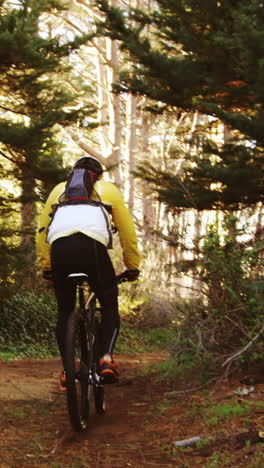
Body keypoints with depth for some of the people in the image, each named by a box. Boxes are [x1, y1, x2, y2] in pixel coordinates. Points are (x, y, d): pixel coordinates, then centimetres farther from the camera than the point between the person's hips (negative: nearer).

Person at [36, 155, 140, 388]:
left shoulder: (60, 189, 33)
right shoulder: (108, 189, 28)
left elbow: (42, 229, 26)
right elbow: (127, 231, 25)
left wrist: (45, 266, 29)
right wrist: (133, 267, 32)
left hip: (59, 247, 2)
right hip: (92, 246, -2)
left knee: (64, 311, 17)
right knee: (110, 306, 13)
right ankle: (106, 357, -9)